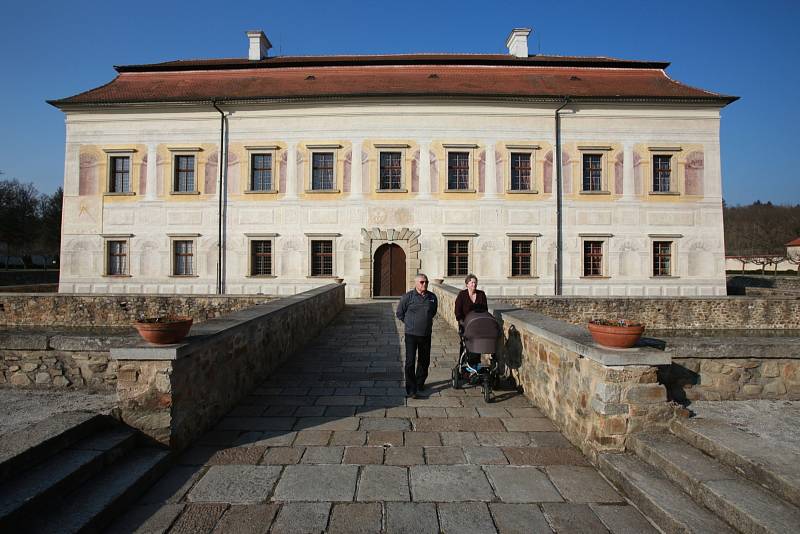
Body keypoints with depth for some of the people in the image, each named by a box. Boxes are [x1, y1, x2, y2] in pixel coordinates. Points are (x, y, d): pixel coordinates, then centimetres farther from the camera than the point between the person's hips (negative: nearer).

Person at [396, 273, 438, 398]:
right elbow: (400, 313, 3)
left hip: (426, 335, 4)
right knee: (410, 362, -6)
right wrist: (410, 323, 5)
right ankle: (411, 390, -1)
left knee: (424, 361, 15)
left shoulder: (432, 297, 3)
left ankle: (420, 383, 35)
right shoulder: (407, 297, -8)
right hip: (411, 334, -4)